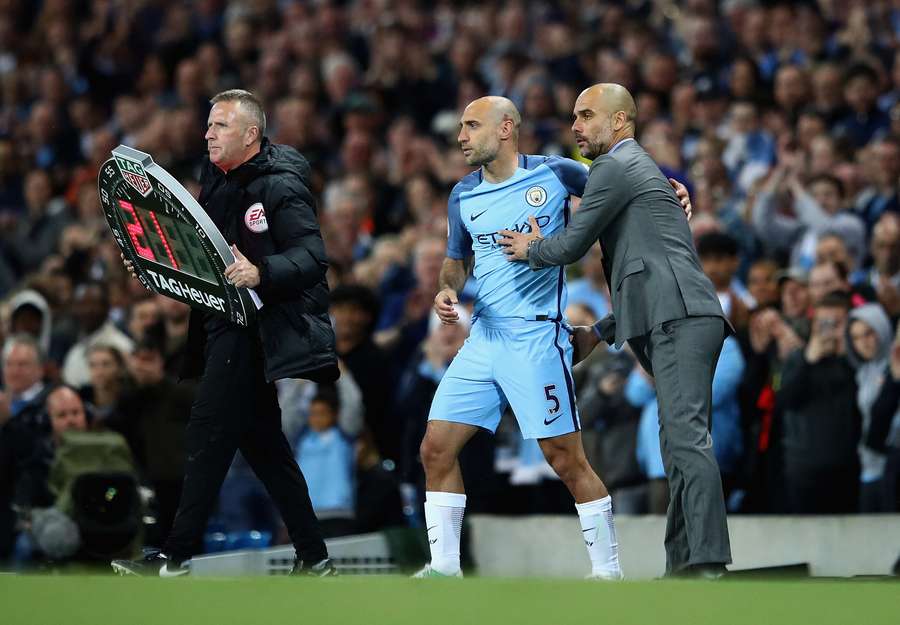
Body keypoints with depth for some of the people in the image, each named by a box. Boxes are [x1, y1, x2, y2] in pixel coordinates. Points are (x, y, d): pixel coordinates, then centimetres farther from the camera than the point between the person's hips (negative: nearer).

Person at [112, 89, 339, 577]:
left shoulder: (280, 185, -14)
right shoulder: (217, 181, 13)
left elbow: (311, 257, -22)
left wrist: (261, 273, -37)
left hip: (251, 330, -10)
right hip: (228, 325, 10)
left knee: (208, 438, -9)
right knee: (262, 444, 11)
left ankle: (175, 558, -5)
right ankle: (313, 558, 15)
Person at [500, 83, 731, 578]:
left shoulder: (615, 168, -1)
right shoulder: (637, 168, 31)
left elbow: (571, 245, -2)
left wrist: (531, 250, 20)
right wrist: (601, 332, 32)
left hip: (679, 318, -11)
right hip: (680, 319, 11)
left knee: (686, 438, -19)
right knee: (679, 445, 9)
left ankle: (707, 563, -28)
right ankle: (683, 565, 8)